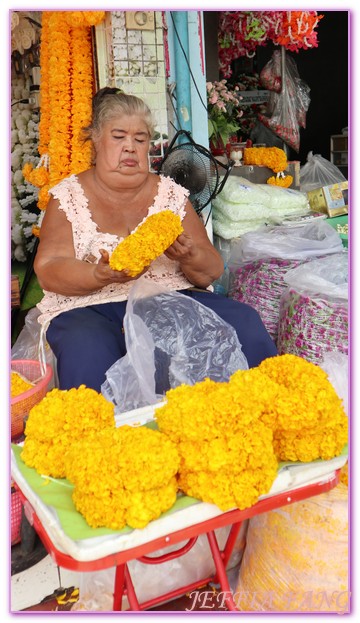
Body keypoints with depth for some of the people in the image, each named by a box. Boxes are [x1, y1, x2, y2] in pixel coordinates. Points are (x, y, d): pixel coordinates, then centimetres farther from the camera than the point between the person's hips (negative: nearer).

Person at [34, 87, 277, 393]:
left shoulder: (172, 193, 12)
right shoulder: (68, 196, 8)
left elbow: (212, 272, 7)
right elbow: (48, 269, -4)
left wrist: (189, 258, -17)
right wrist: (101, 275, -23)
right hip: (90, 307, -2)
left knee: (245, 322, -22)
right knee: (87, 352, -36)